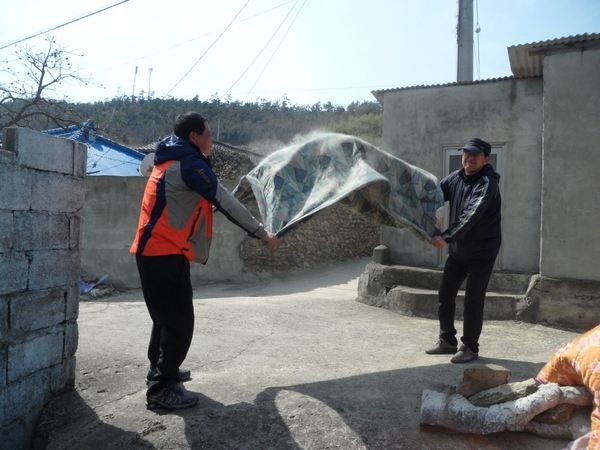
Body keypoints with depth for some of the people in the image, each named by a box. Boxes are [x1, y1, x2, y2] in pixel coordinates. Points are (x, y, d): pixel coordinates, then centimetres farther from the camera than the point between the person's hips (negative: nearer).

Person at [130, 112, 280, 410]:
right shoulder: (189, 163, -13)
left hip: (155, 251, 10)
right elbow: (226, 202, -15)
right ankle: (162, 388, 1)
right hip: (166, 254, -10)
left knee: (166, 316, 21)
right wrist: (262, 233, -10)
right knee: (179, 321, -5)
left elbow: (209, 201, 27)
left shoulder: (171, 162, 18)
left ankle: (161, 369, 35)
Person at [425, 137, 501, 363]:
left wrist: (447, 237, -42)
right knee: (445, 294, 10)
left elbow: (471, 215, -32)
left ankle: (470, 348, 11)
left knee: (473, 300, -4)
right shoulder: (455, 178, 2)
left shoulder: (487, 183, -19)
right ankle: (447, 341, 24)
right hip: (458, 249, 7)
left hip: (482, 251, -7)